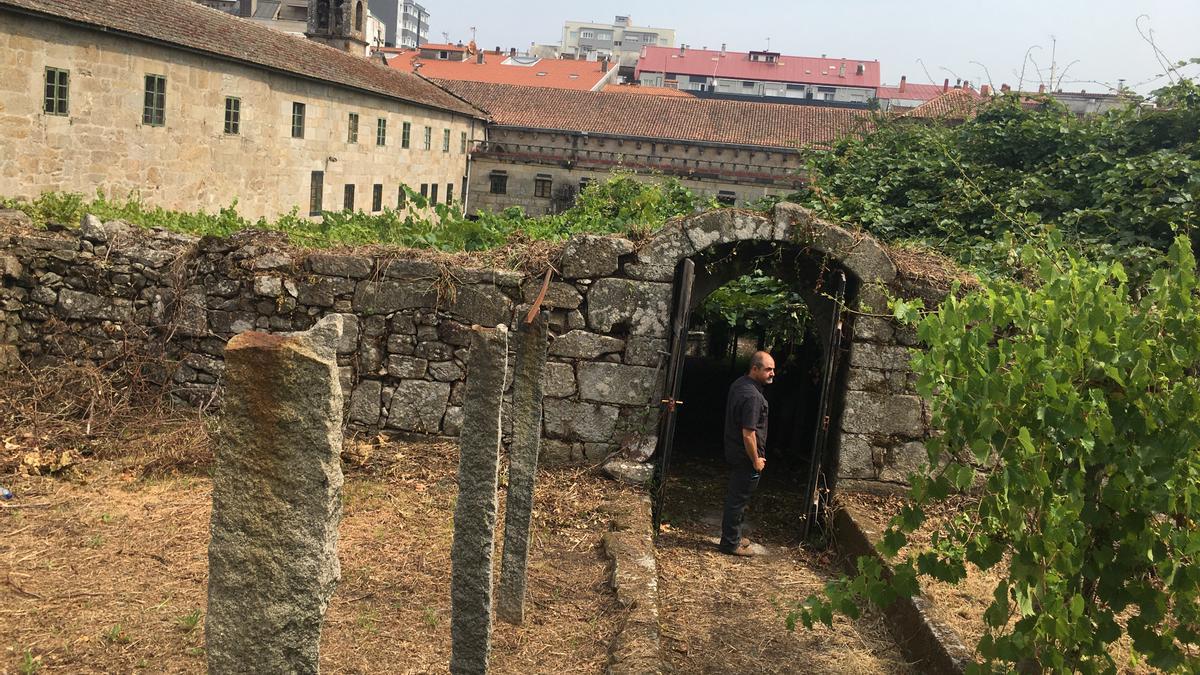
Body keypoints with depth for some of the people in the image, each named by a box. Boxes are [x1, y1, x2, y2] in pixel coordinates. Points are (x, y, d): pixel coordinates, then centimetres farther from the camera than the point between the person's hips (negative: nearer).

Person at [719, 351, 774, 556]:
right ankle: (731, 544, 14)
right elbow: (748, 434, -27)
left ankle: (732, 537, 32)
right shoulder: (752, 396, -27)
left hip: (733, 451, 10)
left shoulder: (738, 383, 4)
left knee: (735, 497, 20)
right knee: (739, 499, 3)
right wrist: (756, 460, -15)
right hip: (745, 456, -10)